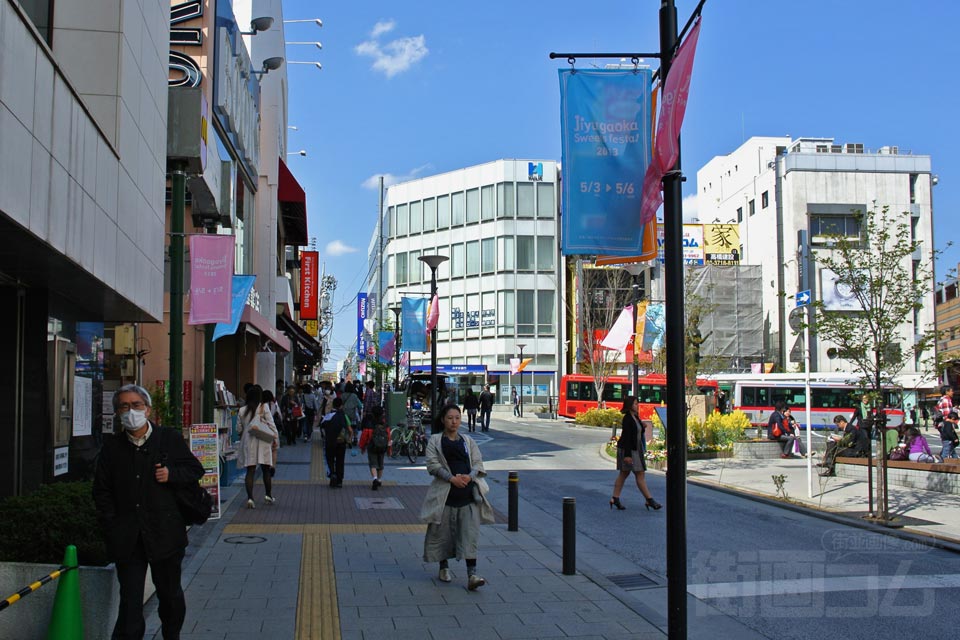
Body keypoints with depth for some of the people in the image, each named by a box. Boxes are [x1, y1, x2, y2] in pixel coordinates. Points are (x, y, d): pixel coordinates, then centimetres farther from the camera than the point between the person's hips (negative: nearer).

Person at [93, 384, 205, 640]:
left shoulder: (170, 439, 1)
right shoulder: (112, 446, 4)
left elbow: (196, 470, 8)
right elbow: (102, 491, 7)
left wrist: (172, 475, -12)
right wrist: (111, 525, -3)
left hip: (164, 533, 0)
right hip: (127, 538, 0)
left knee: (169, 593, 17)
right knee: (130, 599, -2)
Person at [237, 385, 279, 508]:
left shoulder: (242, 410, 5)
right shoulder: (263, 407, -4)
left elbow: (240, 429, 9)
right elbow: (271, 424, -5)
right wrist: (276, 439, 1)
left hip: (248, 442, 2)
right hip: (263, 441, -2)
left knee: (250, 471, 2)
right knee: (266, 470, 11)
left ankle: (250, 498, -7)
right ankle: (268, 496, 20)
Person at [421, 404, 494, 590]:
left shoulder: (468, 441, 14)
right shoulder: (435, 440, 4)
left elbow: (478, 463, 9)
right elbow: (433, 464, -7)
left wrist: (469, 476, -11)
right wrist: (452, 478, -17)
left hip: (468, 492, 2)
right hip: (445, 493, -2)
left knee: (470, 534, -6)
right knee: (443, 531, 8)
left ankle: (472, 575, -10)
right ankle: (444, 567, 27)